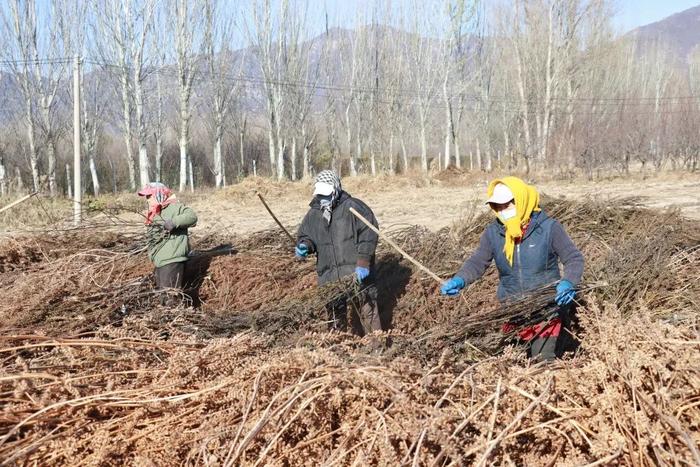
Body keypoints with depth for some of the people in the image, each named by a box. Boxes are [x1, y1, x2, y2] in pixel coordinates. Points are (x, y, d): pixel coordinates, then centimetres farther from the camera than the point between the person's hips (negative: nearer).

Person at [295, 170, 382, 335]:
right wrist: (304, 246, -4)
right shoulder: (313, 214, 10)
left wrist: (363, 262, -16)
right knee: (334, 317, 14)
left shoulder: (353, 207, -7)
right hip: (328, 278, 5)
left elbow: (369, 234, -10)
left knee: (366, 312, -1)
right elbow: (304, 235, 20)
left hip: (357, 274, -5)